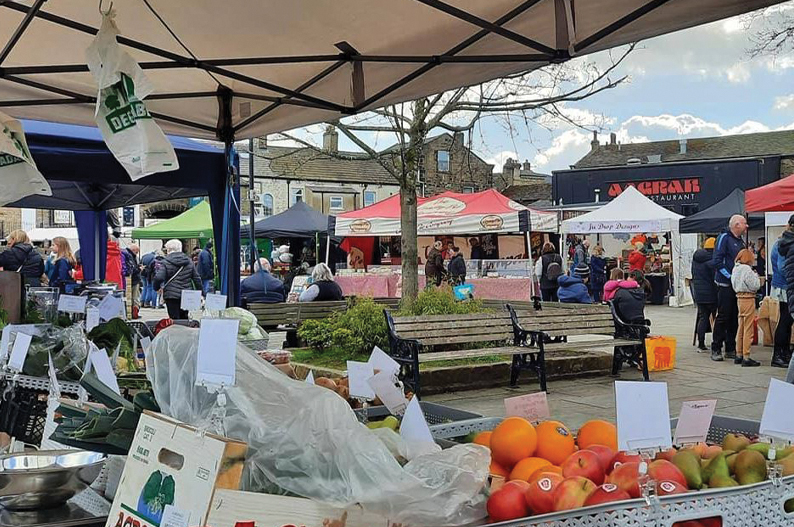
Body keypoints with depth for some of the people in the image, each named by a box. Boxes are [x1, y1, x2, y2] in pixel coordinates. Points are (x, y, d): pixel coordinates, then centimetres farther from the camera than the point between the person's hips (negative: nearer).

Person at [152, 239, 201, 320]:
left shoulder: (165, 262, -6)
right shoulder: (189, 261, 8)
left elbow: (159, 278, -17)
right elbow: (196, 278, 9)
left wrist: (157, 288, 4)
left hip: (171, 295, -4)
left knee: (174, 319, -1)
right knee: (184, 319, 14)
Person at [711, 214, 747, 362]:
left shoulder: (740, 241, 16)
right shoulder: (724, 238, -10)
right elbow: (716, 261, -17)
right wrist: (730, 276, -18)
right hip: (725, 285, -8)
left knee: (734, 318, 9)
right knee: (723, 317, -5)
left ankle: (730, 349, 16)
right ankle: (716, 349, 1)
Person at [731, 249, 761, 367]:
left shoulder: (735, 269, 9)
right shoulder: (747, 270, -16)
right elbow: (755, 286, -16)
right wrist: (756, 276, 1)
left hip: (739, 298, 8)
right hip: (748, 299, -8)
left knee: (741, 329, 15)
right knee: (748, 329, -5)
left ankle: (739, 355, 20)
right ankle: (746, 358, -4)